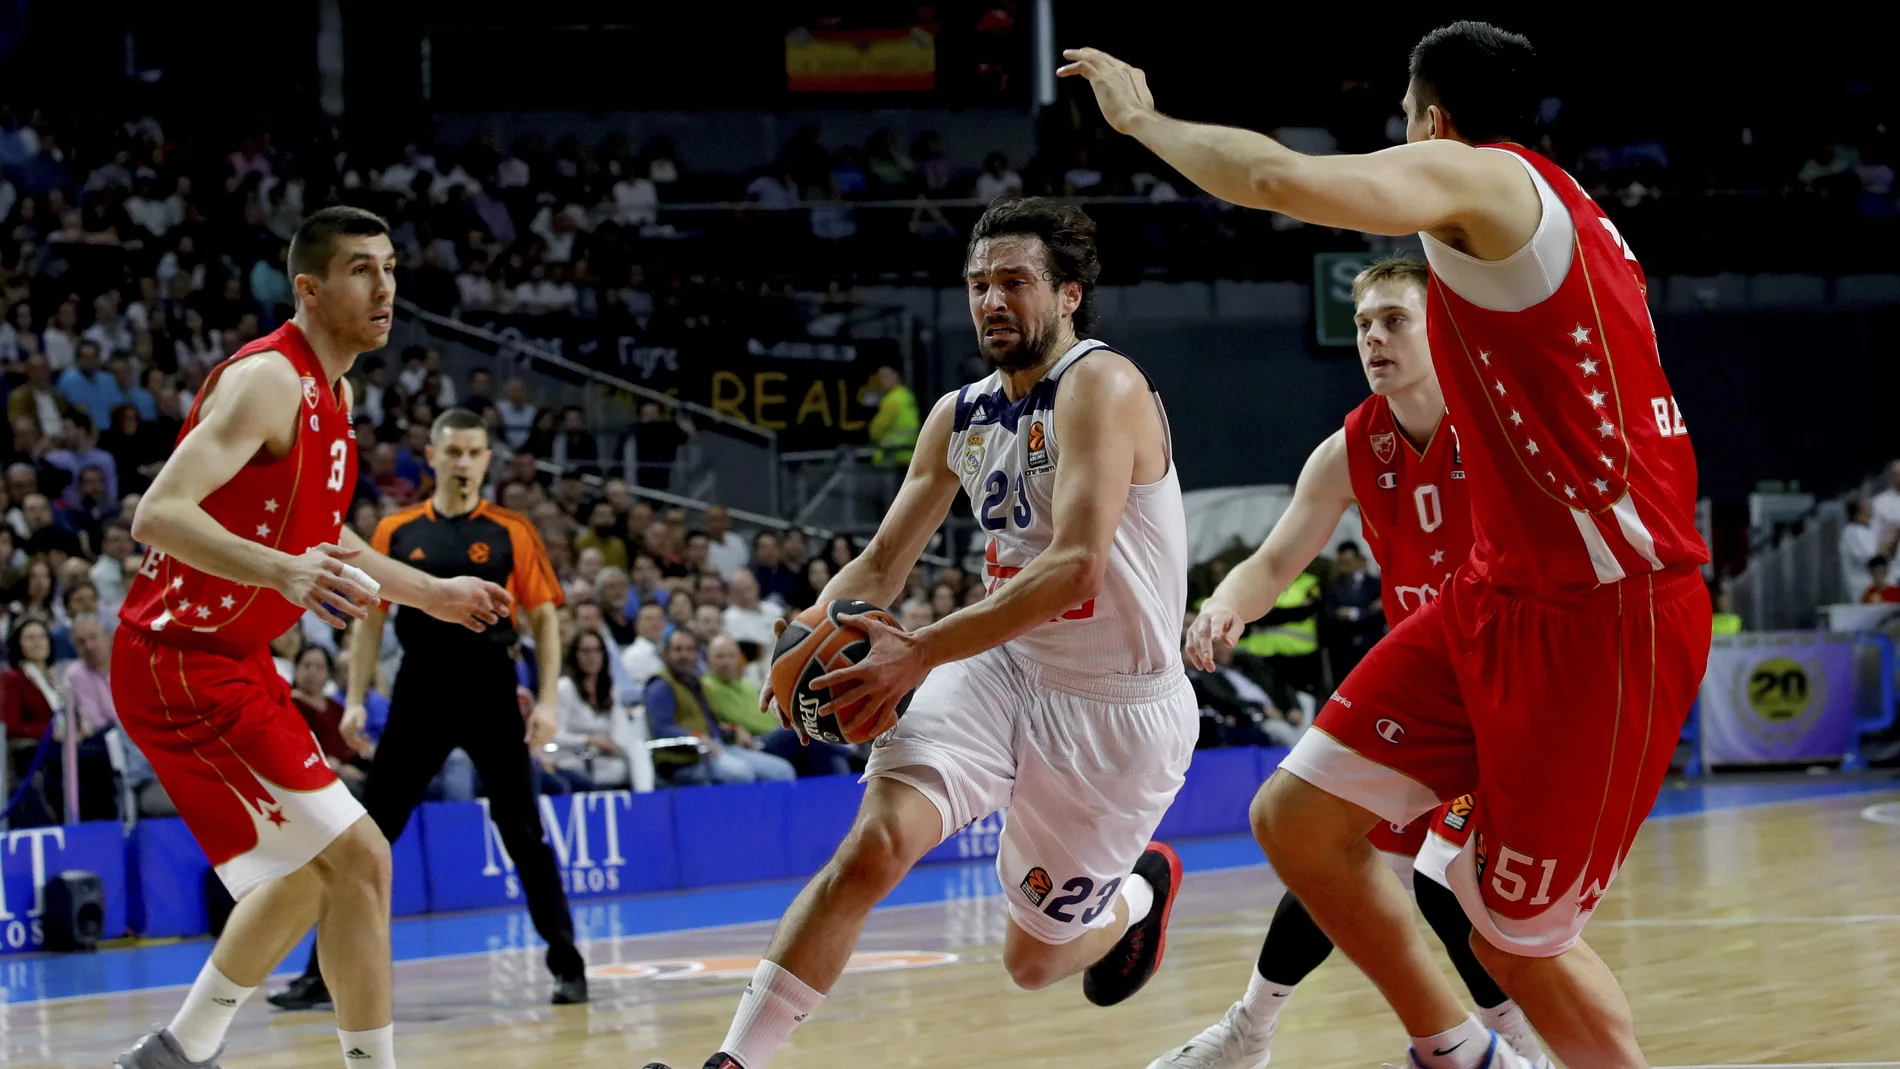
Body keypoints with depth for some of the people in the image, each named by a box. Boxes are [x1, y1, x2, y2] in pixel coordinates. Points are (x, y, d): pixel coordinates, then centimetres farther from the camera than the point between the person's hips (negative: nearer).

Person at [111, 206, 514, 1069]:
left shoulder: (329, 393, 12)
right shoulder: (268, 380, -19)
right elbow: (158, 514, -30)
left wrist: (429, 593, 32)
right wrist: (286, 572, -44)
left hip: (230, 661, 10)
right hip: (180, 666, -10)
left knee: (316, 867, 21)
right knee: (357, 857, -12)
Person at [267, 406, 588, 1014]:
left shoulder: (510, 533, 0)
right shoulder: (396, 532, 5)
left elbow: (545, 618, 1)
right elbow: (370, 619, 10)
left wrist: (547, 701, -7)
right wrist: (356, 700, 2)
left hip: (490, 695, -2)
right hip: (419, 693, 2)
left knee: (524, 833, 0)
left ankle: (567, 966, 10)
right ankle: (324, 972, 6)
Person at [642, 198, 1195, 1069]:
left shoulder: (1100, 385, -19)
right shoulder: (957, 418, 5)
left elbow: (1077, 569, -31)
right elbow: (882, 563, 11)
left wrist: (920, 654, -37)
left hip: (1116, 707, -5)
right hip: (1005, 668, 5)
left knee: (1033, 960, 7)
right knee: (875, 841, -21)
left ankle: (1139, 891, 42)